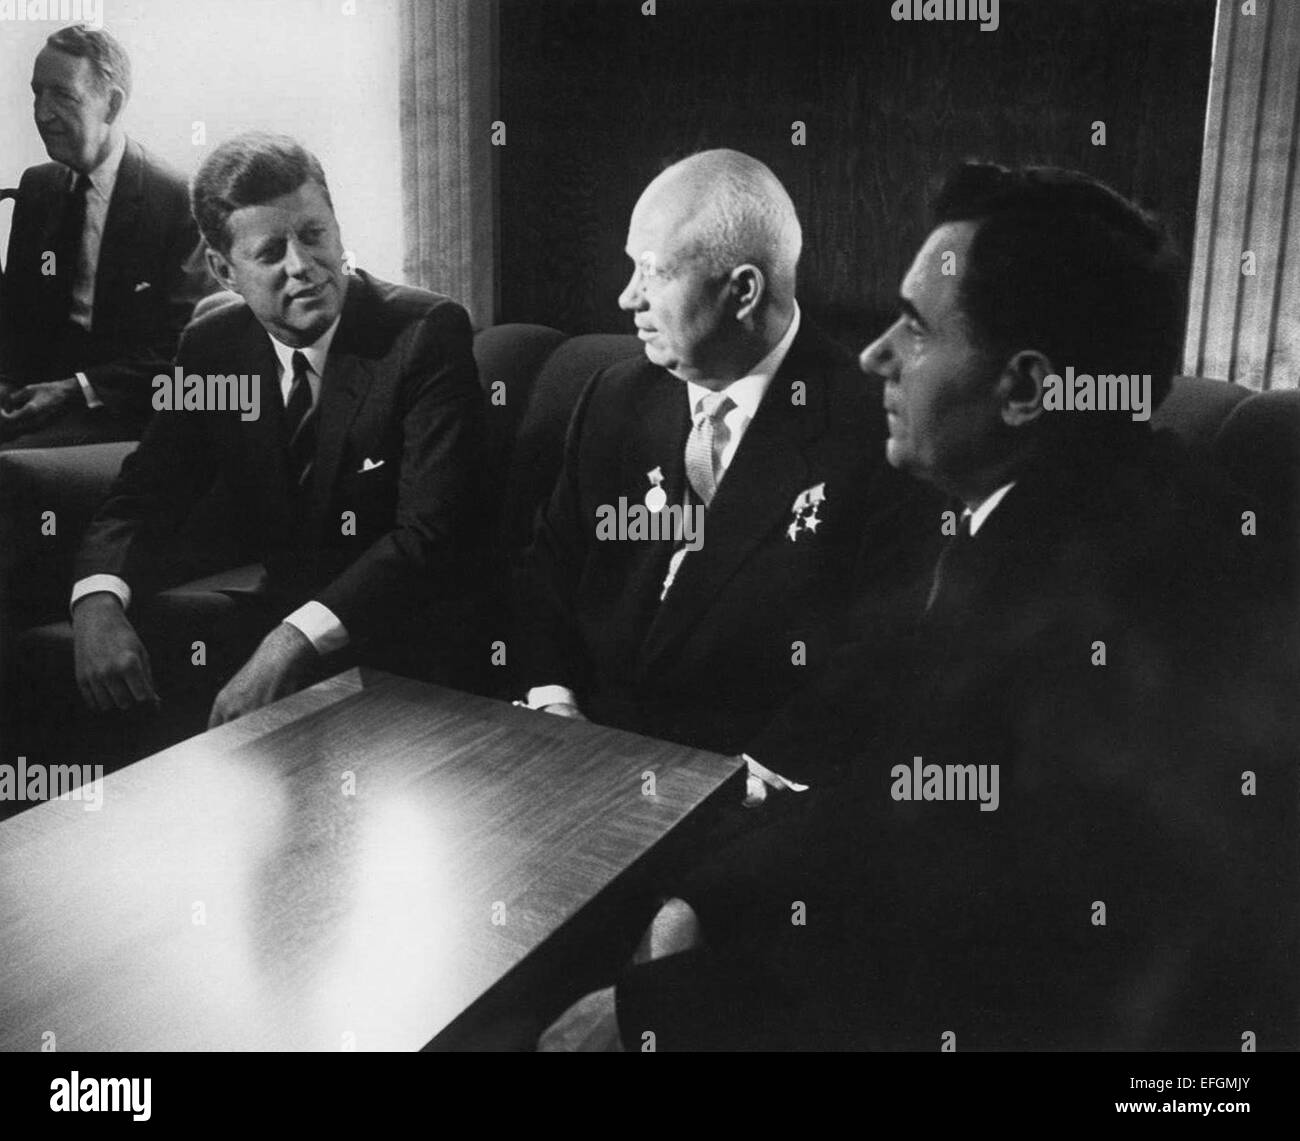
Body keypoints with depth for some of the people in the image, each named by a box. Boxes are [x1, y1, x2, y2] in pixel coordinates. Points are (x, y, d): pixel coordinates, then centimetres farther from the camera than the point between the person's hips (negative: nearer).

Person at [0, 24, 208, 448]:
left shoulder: (178, 202, -9)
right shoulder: (36, 186, 11)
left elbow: (183, 349, -11)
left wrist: (79, 390, -18)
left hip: (121, 413, -5)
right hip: (37, 391, 5)